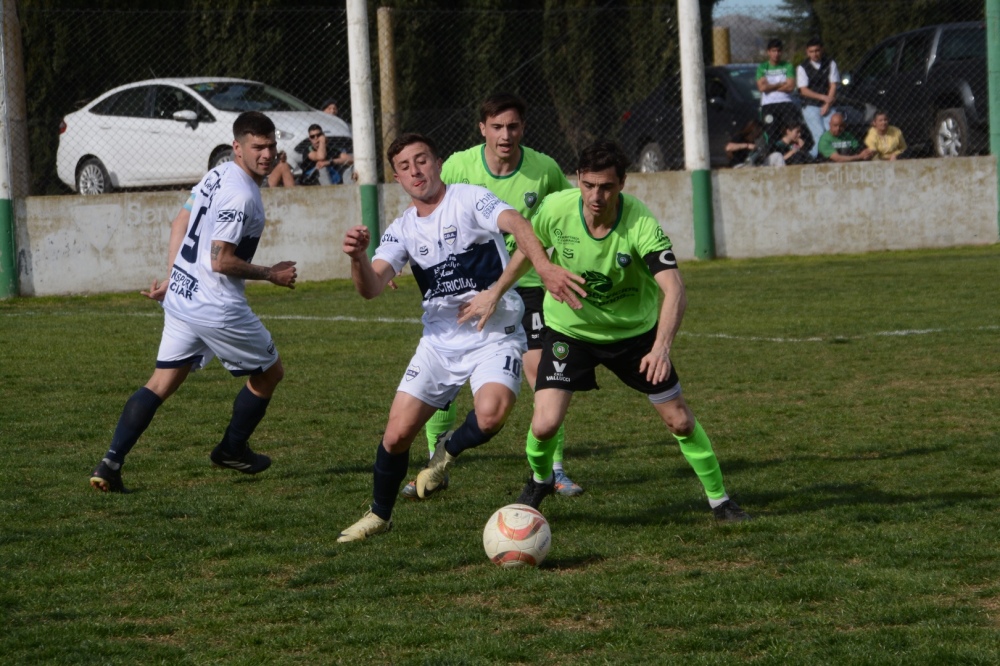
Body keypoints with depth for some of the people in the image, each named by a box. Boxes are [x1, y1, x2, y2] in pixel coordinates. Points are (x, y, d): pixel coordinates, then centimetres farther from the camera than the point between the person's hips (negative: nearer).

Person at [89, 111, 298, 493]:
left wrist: (172, 277, 22)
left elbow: (180, 222, 19)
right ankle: (232, 450, 28)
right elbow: (220, 260, -22)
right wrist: (270, 275, -9)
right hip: (217, 307, -9)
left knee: (162, 383, 9)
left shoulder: (218, 175, 10)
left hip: (180, 298, 9)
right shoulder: (241, 195, -20)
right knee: (269, 373, 14)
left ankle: (110, 464, -3)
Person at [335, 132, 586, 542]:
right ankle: (379, 515, 23)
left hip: (495, 335, -4)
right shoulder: (402, 230, 6)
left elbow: (515, 224, -29)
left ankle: (449, 452, 2)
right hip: (440, 340, 4)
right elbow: (371, 288, -6)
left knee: (490, 414, -32)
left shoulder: (470, 200, -9)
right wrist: (358, 257, -30)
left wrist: (544, 267, -49)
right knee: (397, 433, -2)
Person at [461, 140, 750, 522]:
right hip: (569, 328, 1)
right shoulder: (555, 209, -23)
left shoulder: (641, 225, -30)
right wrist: (495, 294, 10)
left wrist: (661, 347, -54)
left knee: (680, 421, 1)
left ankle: (719, 501, 23)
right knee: (545, 424, -12)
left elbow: (674, 290, -39)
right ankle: (539, 482, 22)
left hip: (634, 331, -1)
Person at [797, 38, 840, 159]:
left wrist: (827, 104, -6)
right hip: (810, 106, -2)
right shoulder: (802, 68, 3)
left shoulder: (830, 64, 8)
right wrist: (823, 97, -10)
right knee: (820, 135, -18)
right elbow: (804, 91, -2)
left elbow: (833, 86, 5)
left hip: (827, 106, 2)